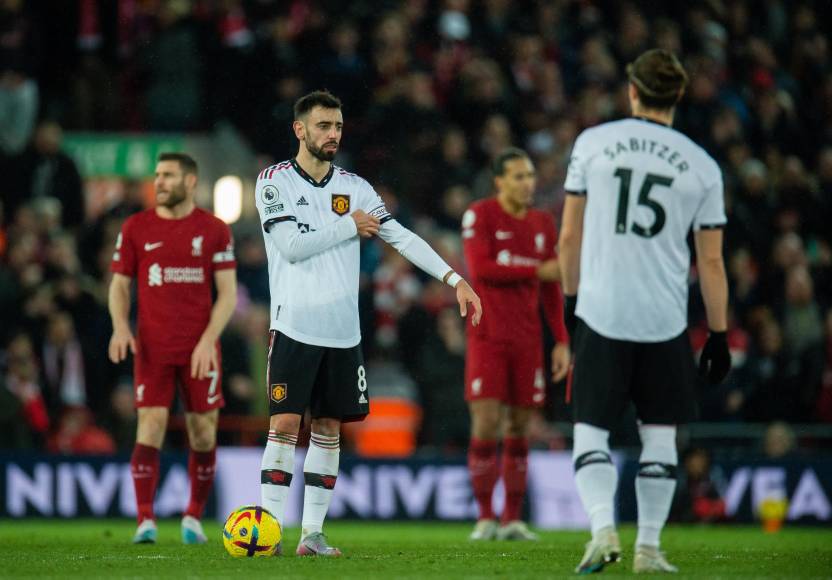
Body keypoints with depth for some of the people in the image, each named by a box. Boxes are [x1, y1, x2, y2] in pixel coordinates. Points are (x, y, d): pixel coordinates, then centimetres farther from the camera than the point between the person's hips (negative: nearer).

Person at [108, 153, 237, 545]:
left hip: (200, 350, 0)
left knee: (203, 434, 3)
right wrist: (120, 326, -10)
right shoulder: (135, 228, 5)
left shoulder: (214, 231, 2)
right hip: (152, 348, 0)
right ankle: (145, 521, -12)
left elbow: (227, 293, 0)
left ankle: (193, 517, 17)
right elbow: (120, 285, 9)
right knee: (150, 430, -11)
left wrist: (208, 340, -12)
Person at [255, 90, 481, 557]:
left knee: (329, 427, 6)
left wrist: (455, 279, -5)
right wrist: (349, 226, -6)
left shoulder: (354, 187, 10)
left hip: (343, 330, 4)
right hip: (295, 326, -4)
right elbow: (292, 246, -14)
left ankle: (313, 532, 11)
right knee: (285, 423, -9)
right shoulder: (275, 182, -2)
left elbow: (401, 236, 4)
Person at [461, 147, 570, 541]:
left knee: (519, 429, 4)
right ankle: (485, 519, 0)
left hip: (527, 339, 4)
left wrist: (562, 342, 8)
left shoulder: (543, 224, 10)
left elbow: (552, 290, 14)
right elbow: (480, 269, -16)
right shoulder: (479, 216, -4)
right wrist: (537, 270, -16)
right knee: (485, 427, -10)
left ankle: (513, 520, 10)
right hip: (487, 338, -4)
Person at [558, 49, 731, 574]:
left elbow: (570, 236, 6)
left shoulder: (593, 143, 1)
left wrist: (572, 299, 19)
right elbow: (711, 262, 3)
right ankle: (649, 548, 10)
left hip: (600, 313, 0)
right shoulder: (702, 167, 1)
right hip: (666, 321, 1)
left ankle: (603, 529, -15)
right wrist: (719, 335, 10)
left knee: (591, 431, 5)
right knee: (660, 434, 11)